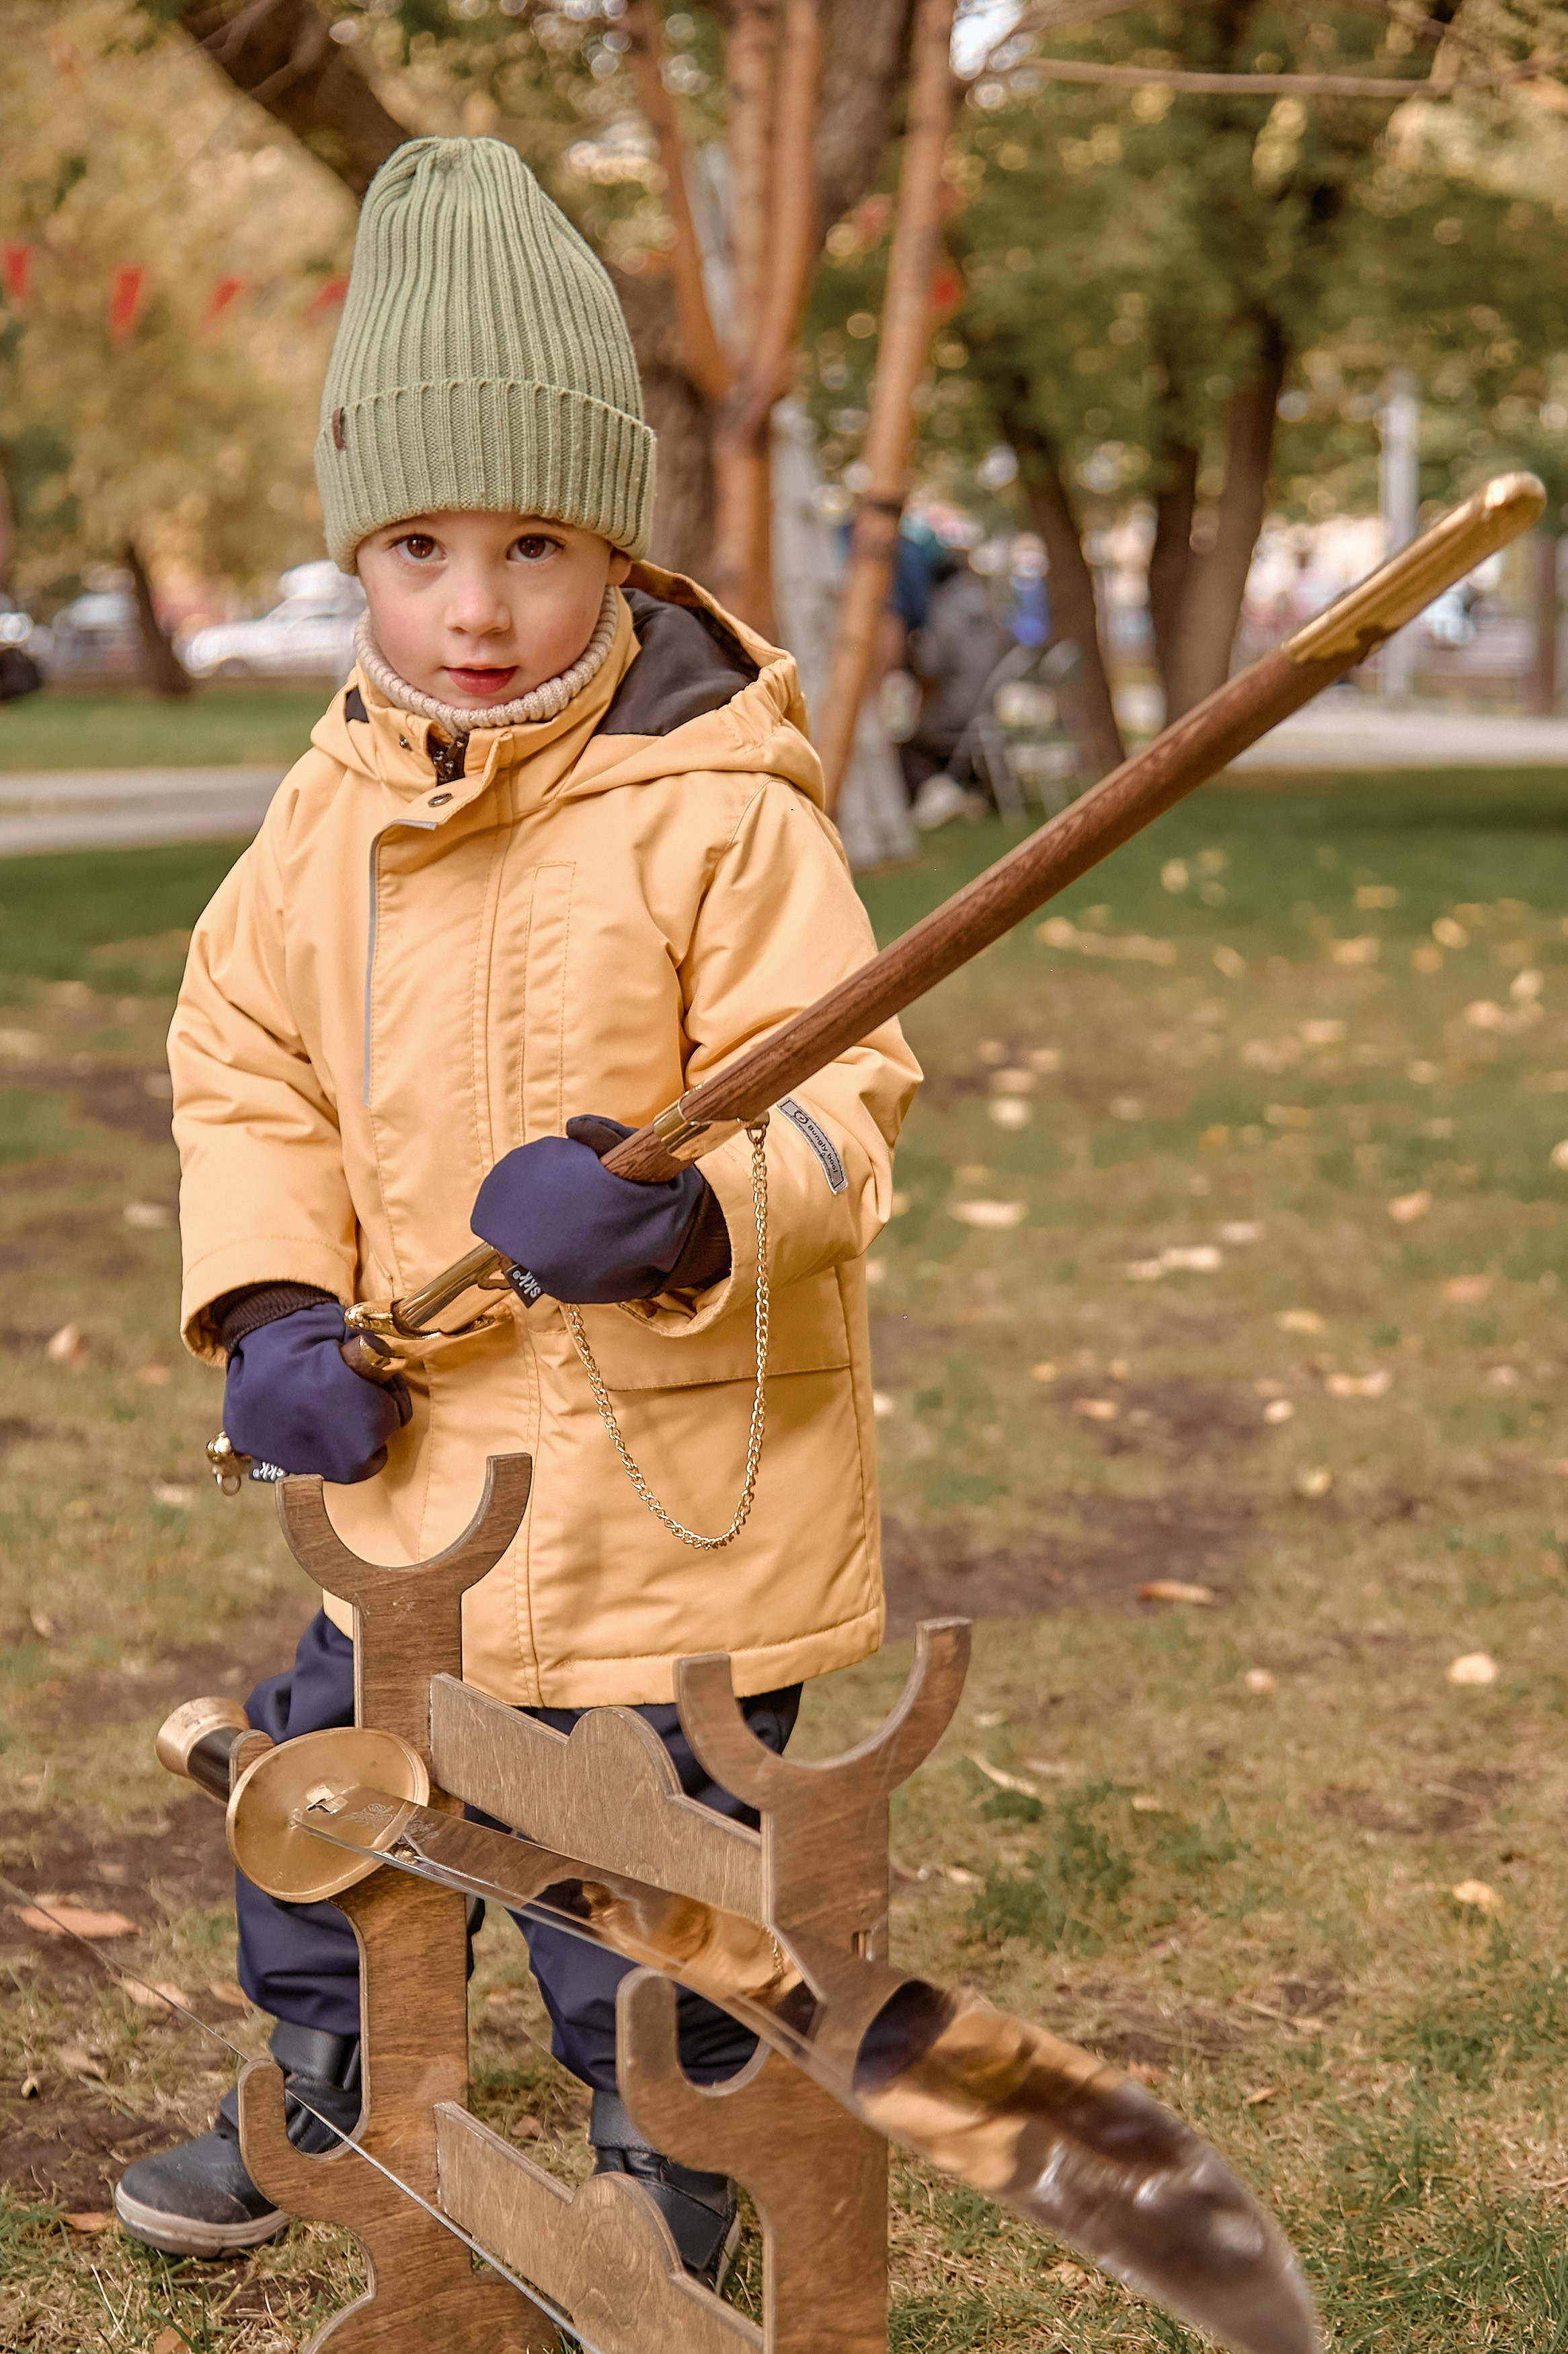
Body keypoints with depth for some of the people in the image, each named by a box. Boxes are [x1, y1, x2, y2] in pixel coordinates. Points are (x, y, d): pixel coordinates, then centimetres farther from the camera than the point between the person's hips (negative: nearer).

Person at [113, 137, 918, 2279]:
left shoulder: (725, 811, -17)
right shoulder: (330, 810, 1)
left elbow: (840, 1105, -18)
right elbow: (245, 1060, 10)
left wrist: (686, 1213, -38)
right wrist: (273, 1305, -4)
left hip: (676, 1479, -6)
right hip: (415, 1461, 6)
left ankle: (671, 2231, 36)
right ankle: (322, 2100, 53)